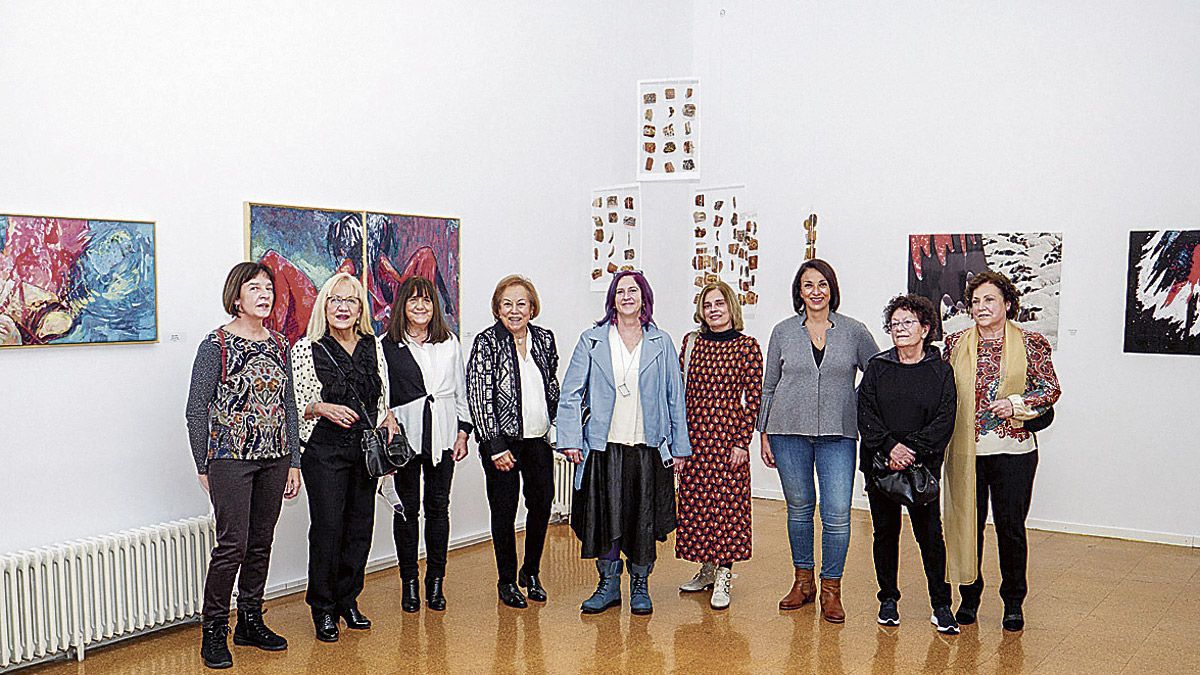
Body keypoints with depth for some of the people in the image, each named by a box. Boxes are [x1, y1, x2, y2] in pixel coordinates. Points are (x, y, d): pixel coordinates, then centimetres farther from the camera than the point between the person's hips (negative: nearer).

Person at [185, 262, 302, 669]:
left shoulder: (279, 345, 10)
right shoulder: (216, 345, -7)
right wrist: (204, 466, -5)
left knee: (262, 543, 11)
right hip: (230, 459, -5)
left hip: (274, 459, 6)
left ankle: (250, 622, 25)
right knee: (233, 545, -6)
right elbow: (197, 409, -6)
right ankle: (214, 632, 7)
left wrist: (294, 462, 9)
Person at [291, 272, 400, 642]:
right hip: (325, 452, -4)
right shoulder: (305, 349, -4)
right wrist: (321, 408, -21)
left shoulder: (373, 347, 8)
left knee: (361, 526, 7)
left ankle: (348, 601, 24)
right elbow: (293, 404, -4)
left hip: (365, 449, 4)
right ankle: (323, 609, 13)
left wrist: (388, 419, -1)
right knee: (328, 528, -3)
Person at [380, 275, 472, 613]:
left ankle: (435, 581, 16)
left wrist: (462, 432, 6)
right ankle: (409, 582, 15)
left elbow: (460, 391, 13)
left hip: (443, 436, 3)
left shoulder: (449, 343, 10)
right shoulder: (386, 346, -1)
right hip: (405, 437, -3)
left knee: (438, 507, 7)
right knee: (407, 508, 4)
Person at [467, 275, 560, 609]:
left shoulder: (544, 339, 6)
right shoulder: (486, 343, -8)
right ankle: (507, 580, 18)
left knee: (542, 503, 7)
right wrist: (495, 446, -14)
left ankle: (531, 572, 27)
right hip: (502, 440, -4)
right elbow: (479, 397, -11)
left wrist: (557, 427, 11)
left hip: (539, 439, 4)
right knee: (504, 509, 2)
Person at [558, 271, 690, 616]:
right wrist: (570, 439, -8)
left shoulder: (661, 342, 6)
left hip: (649, 448, 1)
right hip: (603, 447, 0)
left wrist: (680, 447, 5)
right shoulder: (591, 341, 3)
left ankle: (640, 586, 23)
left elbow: (675, 397, 8)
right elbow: (571, 393, 1)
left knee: (644, 520, 6)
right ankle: (608, 584, 22)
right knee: (604, 518, 4)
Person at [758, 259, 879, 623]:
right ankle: (803, 581, 25)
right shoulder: (784, 331, 6)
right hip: (790, 431, 1)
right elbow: (769, 386, 10)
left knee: (837, 513, -7)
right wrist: (764, 433, 7)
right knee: (799, 507, 10)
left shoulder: (854, 332, 3)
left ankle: (831, 589, 8)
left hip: (837, 434, -1)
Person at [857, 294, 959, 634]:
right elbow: (866, 414, -2)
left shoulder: (940, 371, 2)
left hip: (923, 464, -2)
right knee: (885, 531, 8)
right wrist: (890, 447, -15)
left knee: (929, 533, -1)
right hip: (880, 463, 2)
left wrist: (913, 449, -15)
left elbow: (944, 421, -5)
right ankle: (888, 599, 21)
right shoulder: (877, 367, 6)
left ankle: (941, 605, 11)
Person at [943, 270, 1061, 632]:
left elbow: (1051, 388, 1)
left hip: (1013, 449, -2)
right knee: (967, 523, 7)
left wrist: (1016, 404, -14)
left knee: (1011, 527, 5)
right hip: (965, 450, 2)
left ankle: (1013, 602, 20)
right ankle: (969, 596, 22)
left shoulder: (1030, 343, 2)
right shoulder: (956, 343, 8)